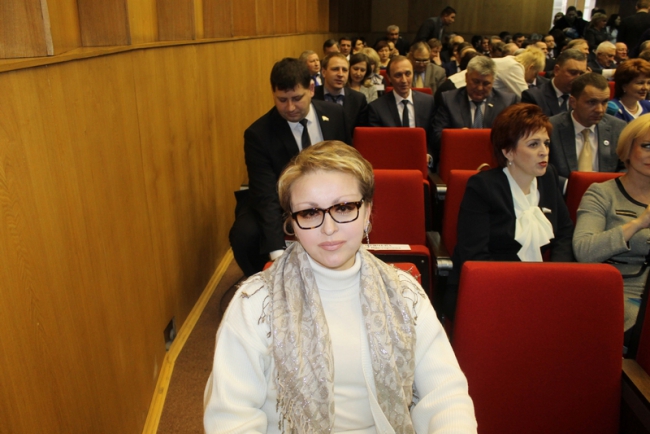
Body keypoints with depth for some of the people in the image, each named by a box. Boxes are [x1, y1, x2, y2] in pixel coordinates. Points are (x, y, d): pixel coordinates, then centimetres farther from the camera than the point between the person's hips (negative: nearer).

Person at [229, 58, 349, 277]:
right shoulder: (258, 134, -20)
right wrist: (278, 252, -39)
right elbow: (266, 195, -27)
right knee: (245, 234, -31)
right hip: (280, 204, -3)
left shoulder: (334, 114, -8)